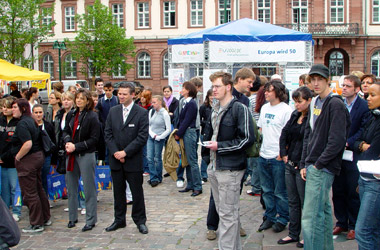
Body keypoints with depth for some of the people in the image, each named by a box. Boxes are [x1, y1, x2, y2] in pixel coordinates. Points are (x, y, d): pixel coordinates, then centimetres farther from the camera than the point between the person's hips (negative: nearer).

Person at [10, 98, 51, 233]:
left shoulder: (22, 124, -18)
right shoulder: (31, 121, 11)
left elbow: (28, 144, -29)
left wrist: (17, 157, -15)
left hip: (27, 161, -10)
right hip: (38, 156, 10)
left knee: (29, 193, 0)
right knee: (39, 190, 18)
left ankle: (36, 224, 8)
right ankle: (45, 218, 28)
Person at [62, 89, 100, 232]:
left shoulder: (92, 117, -10)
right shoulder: (72, 114, 8)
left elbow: (94, 139, -12)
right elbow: (66, 131, 12)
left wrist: (76, 146, -16)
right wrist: (68, 142, -9)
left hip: (86, 155, -6)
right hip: (71, 155, 6)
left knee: (89, 188, 1)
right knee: (71, 186, 14)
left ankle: (91, 220, 10)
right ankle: (72, 217, 28)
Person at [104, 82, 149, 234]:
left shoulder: (142, 113, -6)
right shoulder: (113, 111, 7)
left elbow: (142, 137, -12)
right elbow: (108, 134, 4)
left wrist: (125, 152, -15)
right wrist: (115, 152, -9)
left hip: (133, 160, -4)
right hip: (116, 159, 4)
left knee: (137, 191, 5)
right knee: (118, 191, 13)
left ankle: (140, 221, 19)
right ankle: (119, 220, 26)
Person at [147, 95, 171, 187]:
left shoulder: (164, 113, -9)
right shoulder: (151, 111, 6)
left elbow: (168, 129, -9)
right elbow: (148, 125, 7)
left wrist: (159, 137, -13)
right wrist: (152, 134, -8)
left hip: (159, 139, -5)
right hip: (150, 137, 5)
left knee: (157, 158, 4)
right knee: (150, 158, -1)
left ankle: (158, 178, 18)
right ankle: (153, 178, 6)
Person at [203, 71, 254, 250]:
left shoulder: (239, 109, -12)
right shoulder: (215, 109, 14)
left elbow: (248, 138, -17)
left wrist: (220, 146, -15)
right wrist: (209, 158, 13)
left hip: (230, 168, -9)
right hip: (214, 167, 9)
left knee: (228, 213, -4)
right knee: (222, 210, 16)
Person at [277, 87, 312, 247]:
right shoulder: (295, 114, 9)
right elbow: (284, 133, 17)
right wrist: (284, 154, 8)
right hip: (290, 164, 8)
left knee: (305, 203, 5)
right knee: (292, 202, 15)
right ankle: (293, 234, 26)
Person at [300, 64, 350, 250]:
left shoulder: (335, 104, -12)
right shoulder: (314, 103, 15)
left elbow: (337, 141, -18)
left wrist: (318, 164, -15)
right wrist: (304, 164, 12)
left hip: (323, 168, -9)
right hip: (313, 166, 9)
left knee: (311, 218, -10)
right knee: (323, 212, 17)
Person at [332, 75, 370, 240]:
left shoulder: (364, 106, -7)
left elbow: (364, 130, -12)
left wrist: (348, 143, -18)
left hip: (352, 156, -4)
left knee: (353, 193, 5)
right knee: (338, 191, 11)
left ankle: (353, 225, 19)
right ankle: (341, 223, 25)